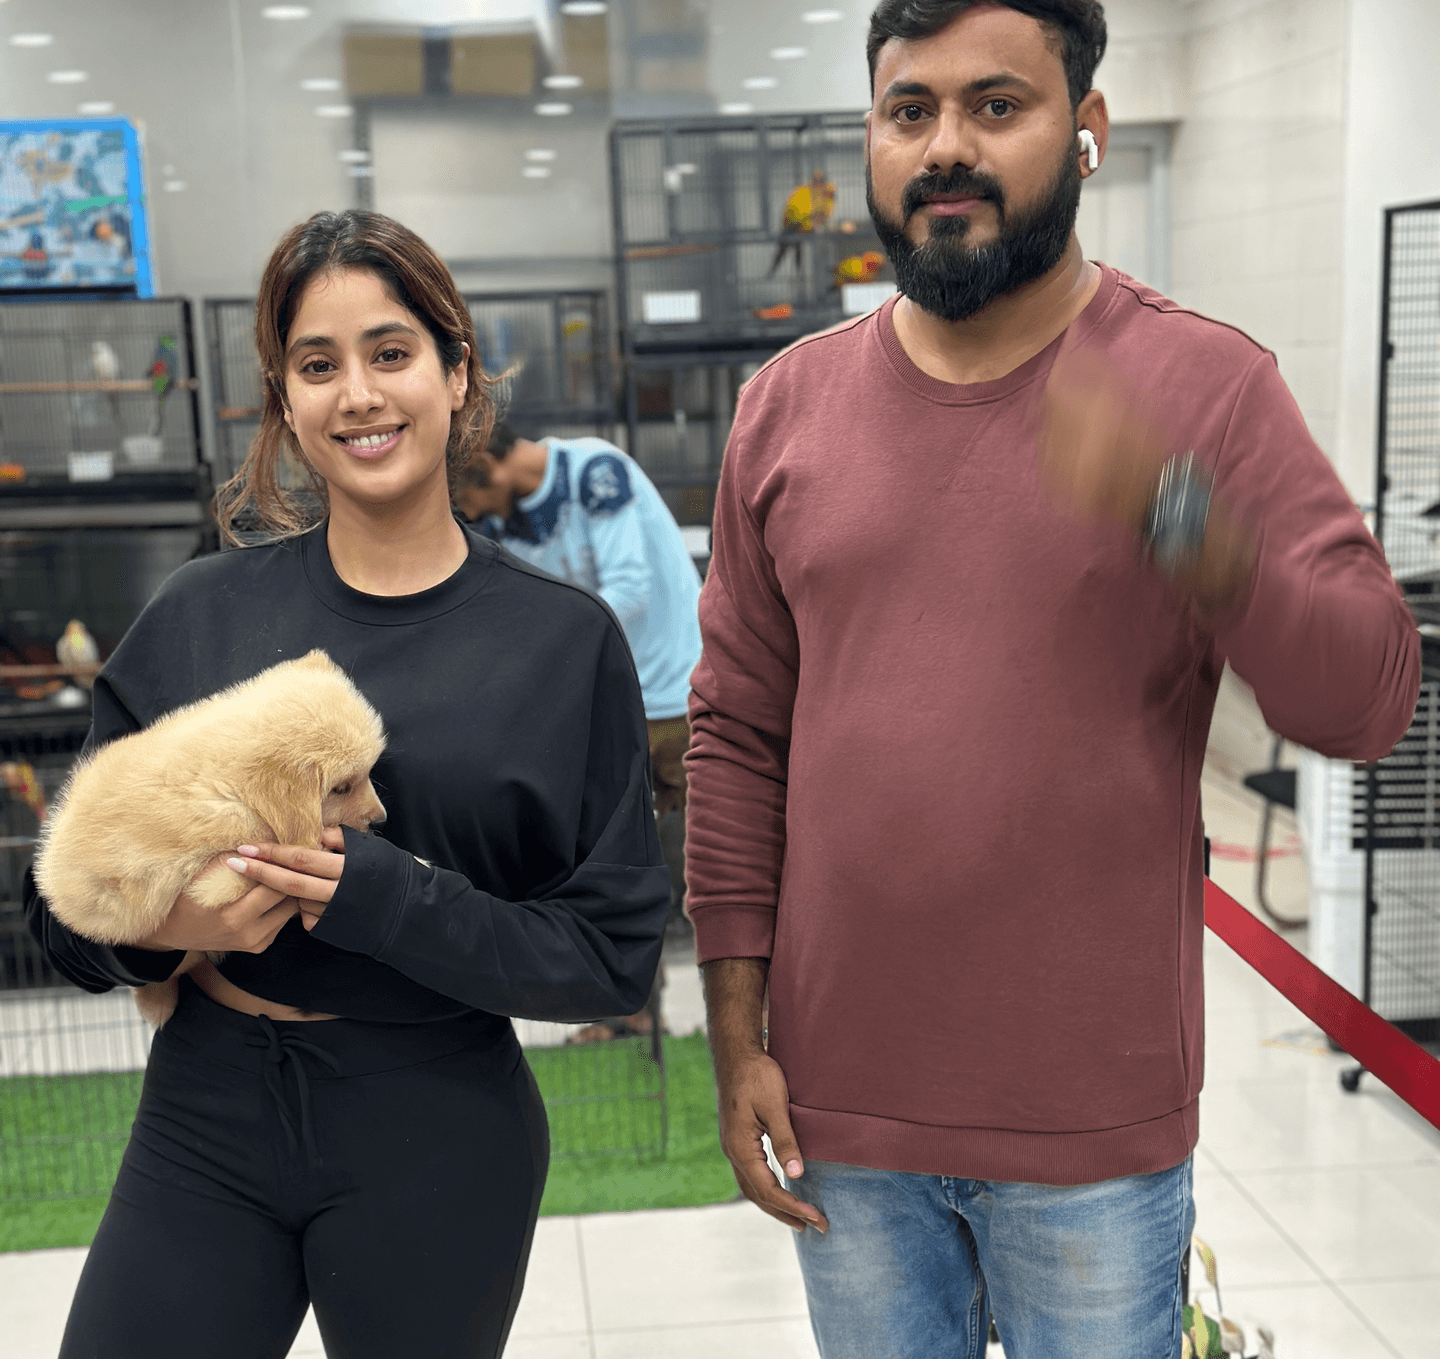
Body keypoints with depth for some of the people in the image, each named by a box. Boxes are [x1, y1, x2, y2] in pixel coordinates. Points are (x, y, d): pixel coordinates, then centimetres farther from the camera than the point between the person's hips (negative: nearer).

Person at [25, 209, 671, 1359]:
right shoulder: (203, 616, 1)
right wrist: (160, 922, -16)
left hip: (438, 1143, -1)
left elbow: (614, 952, -7)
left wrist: (387, 899, -20)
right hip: (206, 1110, 2)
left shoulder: (566, 639, -5)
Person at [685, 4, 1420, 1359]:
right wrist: (737, 1040, 2)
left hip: (1095, 1132, -2)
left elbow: (1367, 696, -13)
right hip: (842, 1108, 3)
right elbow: (737, 738, 3)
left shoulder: (1207, 383, -6)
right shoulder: (791, 403, 2)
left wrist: (1171, 512, -30)